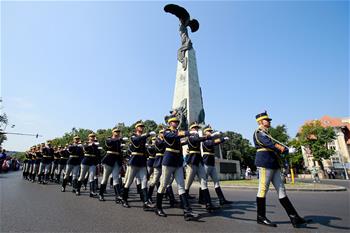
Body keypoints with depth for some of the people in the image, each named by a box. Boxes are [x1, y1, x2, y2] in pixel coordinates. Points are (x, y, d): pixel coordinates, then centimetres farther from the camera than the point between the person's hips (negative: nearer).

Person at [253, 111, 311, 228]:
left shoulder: (266, 134, 26)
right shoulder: (258, 132, -1)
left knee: (281, 190, 7)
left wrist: (283, 148, -8)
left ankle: (294, 217, 11)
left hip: (273, 164, 10)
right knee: (263, 189, -5)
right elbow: (266, 142, -23)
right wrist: (278, 146, -39)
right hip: (265, 162, -10)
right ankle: (261, 217, 2)